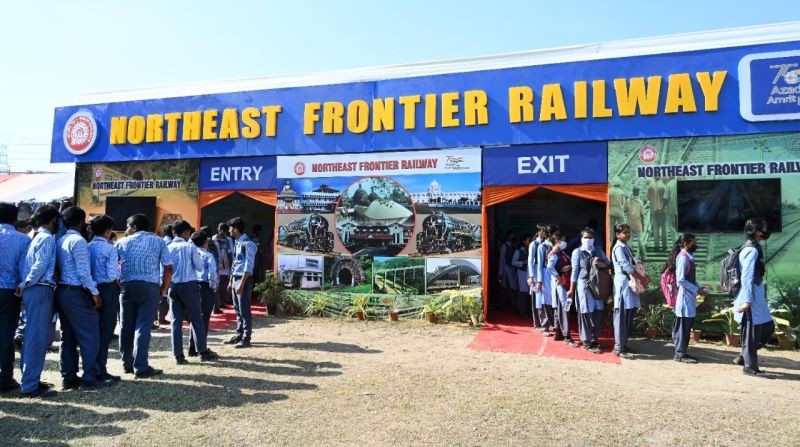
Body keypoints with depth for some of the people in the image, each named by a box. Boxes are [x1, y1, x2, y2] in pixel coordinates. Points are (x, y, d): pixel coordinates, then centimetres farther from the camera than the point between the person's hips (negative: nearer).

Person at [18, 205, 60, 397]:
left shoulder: (36, 237, 19)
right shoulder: (47, 238, -8)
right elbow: (41, 265, -17)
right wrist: (25, 285, -10)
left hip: (34, 290, 10)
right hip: (40, 290, -10)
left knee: (33, 337, 14)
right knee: (38, 338, -8)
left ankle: (30, 379, 22)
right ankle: (30, 385, -5)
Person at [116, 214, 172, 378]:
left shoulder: (122, 242, 12)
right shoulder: (158, 241, 10)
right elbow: (168, 268, 1)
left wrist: (118, 286, 16)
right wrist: (164, 290, 9)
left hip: (127, 286, 2)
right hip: (150, 286, -2)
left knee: (126, 327, 12)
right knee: (143, 327, -3)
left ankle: (127, 364, 23)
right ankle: (141, 367, -4)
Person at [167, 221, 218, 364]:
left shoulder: (168, 248, 3)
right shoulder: (190, 247, -7)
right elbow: (200, 267, -4)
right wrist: (198, 257, 13)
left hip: (173, 286, 4)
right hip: (189, 285, -4)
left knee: (176, 321, 7)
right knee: (196, 319, 5)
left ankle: (178, 355, 9)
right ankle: (203, 352, 11)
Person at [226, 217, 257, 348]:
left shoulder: (248, 244, -16)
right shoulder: (237, 243, 13)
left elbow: (248, 266, -20)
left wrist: (241, 283, -22)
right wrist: (231, 281, 18)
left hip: (244, 279, -9)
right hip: (235, 278, 9)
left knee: (244, 310, -3)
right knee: (237, 309, 15)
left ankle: (246, 338, 5)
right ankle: (239, 335, 25)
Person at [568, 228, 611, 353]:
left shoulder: (599, 250, 10)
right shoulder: (577, 252, -1)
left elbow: (609, 264, 10)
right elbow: (575, 271, -1)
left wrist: (602, 264, -13)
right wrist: (571, 289, -1)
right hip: (584, 285, -4)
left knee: (598, 312, 5)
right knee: (586, 313, 1)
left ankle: (595, 339, 22)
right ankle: (587, 342, 11)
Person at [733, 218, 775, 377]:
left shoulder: (752, 248, 14)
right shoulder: (752, 250, -17)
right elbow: (746, 277, -22)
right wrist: (747, 300, -25)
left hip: (757, 297, 10)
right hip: (752, 298, -10)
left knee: (768, 327, 16)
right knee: (752, 333, 0)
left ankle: (744, 357, 22)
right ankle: (750, 367, 11)